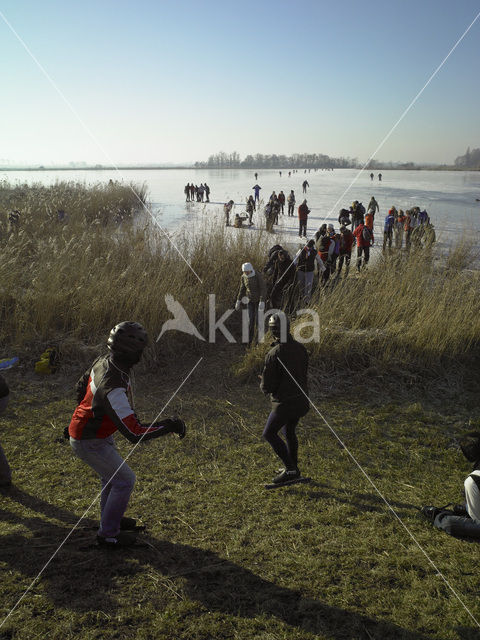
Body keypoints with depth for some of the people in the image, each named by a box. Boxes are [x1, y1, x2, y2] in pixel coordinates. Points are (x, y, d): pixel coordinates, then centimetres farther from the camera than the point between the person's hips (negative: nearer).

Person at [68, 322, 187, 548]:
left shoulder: (104, 361, -10)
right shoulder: (114, 388, -39)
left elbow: (81, 386, 10)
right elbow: (134, 433, -37)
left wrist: (80, 417, 25)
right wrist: (169, 425, -27)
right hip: (89, 442, -9)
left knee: (113, 472, 25)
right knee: (124, 480, 2)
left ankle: (110, 518, 45)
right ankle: (108, 534, 18)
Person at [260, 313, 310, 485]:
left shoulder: (273, 354, -22)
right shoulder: (300, 348, -1)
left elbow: (267, 386, -18)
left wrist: (264, 383, 8)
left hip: (285, 402, -7)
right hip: (301, 399, 7)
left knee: (269, 434, 10)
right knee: (289, 432, 25)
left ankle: (290, 469, 8)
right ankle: (293, 469, 37)